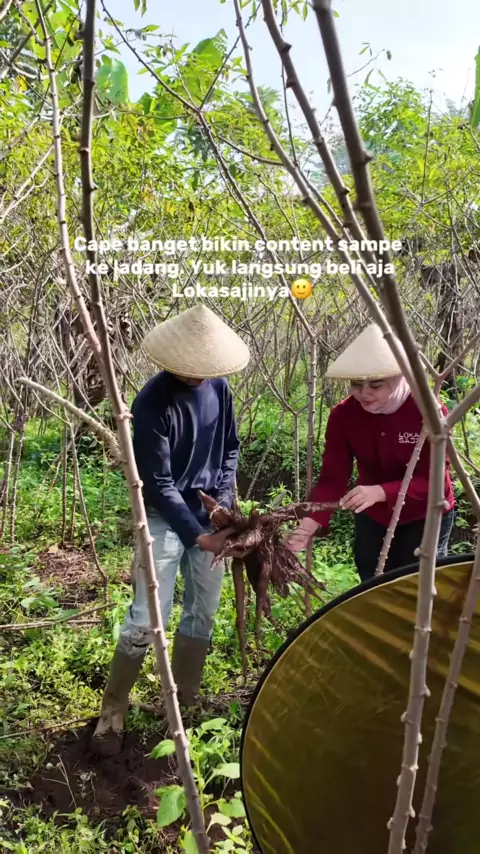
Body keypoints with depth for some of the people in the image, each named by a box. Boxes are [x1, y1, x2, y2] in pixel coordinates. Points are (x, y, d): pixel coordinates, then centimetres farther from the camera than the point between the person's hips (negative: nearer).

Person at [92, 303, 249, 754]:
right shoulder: (153, 403, -20)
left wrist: (225, 498, -2)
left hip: (209, 515, 6)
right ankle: (112, 712, 13)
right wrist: (197, 535, -23)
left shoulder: (218, 386, -2)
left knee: (203, 613, 12)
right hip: (165, 519, -5)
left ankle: (185, 699, 30)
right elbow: (157, 483, -20)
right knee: (146, 619, -6)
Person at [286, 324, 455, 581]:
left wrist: (379, 492, -44)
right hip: (373, 518, 3)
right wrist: (309, 524, -37)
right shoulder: (342, 415, -18)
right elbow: (332, 479, -20)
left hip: (425, 517, -3)